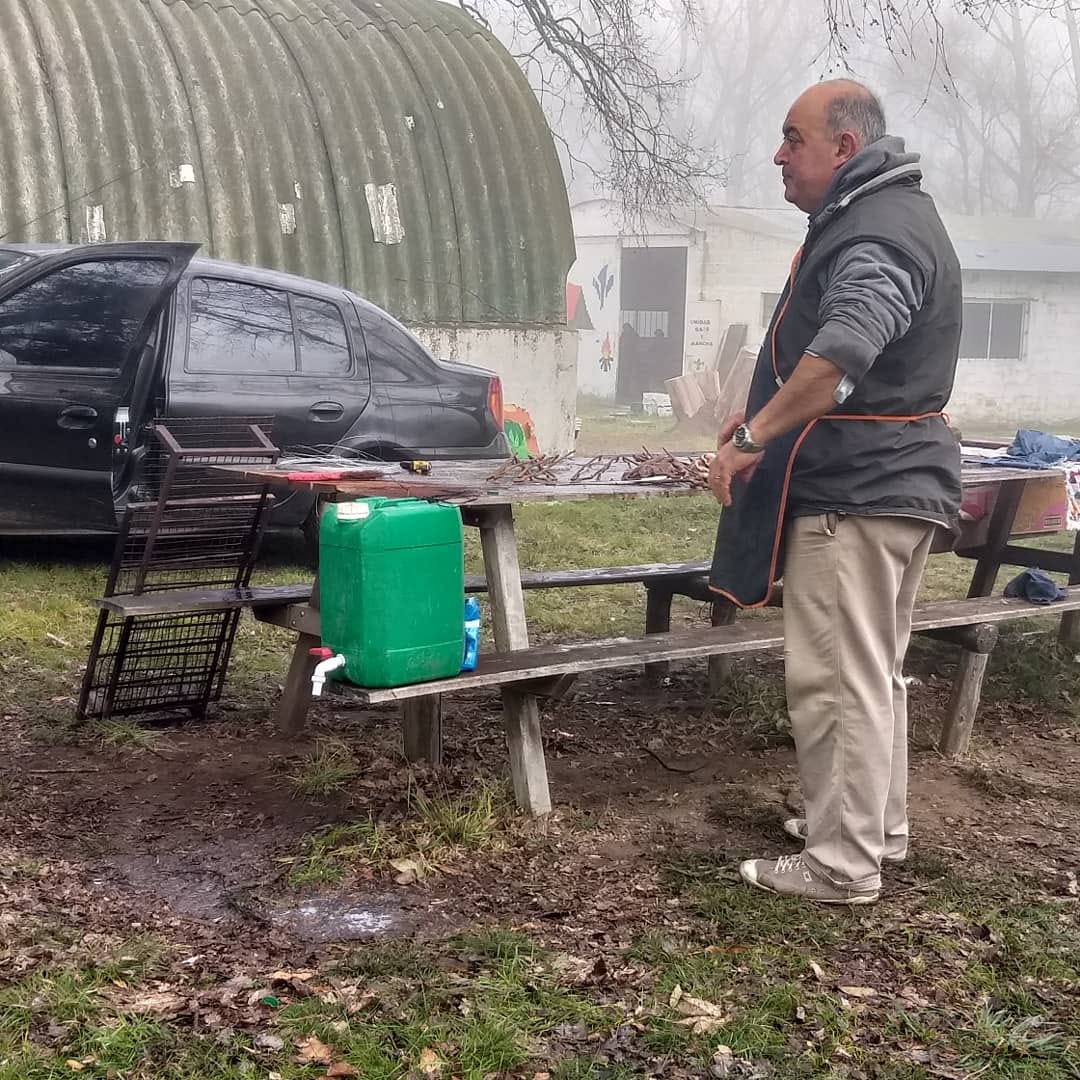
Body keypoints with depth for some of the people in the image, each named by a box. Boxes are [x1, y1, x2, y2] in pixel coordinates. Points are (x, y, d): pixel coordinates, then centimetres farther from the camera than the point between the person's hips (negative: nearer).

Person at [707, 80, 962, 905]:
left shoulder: (876, 237, -18)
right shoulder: (888, 216, 18)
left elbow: (838, 357, -36)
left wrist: (751, 439, -33)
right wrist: (768, 417, 23)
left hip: (855, 493, -11)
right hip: (892, 483, 11)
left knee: (838, 679, -5)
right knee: (875, 671, 19)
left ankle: (842, 864, 3)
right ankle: (878, 827, 32)